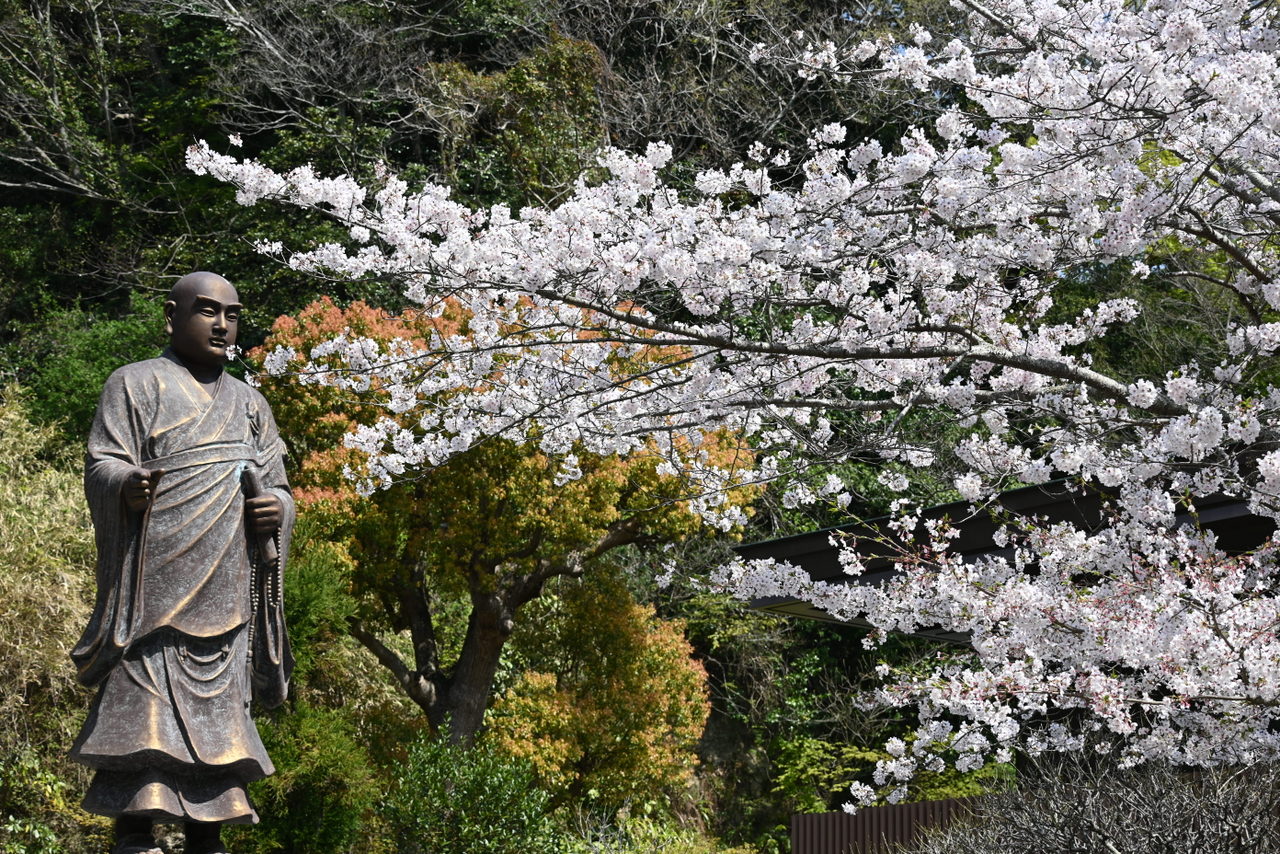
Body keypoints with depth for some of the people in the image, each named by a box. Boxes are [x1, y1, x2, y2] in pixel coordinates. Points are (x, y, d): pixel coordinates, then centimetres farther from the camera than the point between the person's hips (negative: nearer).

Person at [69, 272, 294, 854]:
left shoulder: (248, 403, 22)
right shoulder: (136, 385, 6)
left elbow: (276, 485, 21)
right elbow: (101, 465, -3)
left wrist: (277, 506, -3)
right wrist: (127, 485, -27)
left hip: (226, 589, 5)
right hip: (155, 583, -5)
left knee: (218, 706, 3)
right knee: (144, 701, -12)